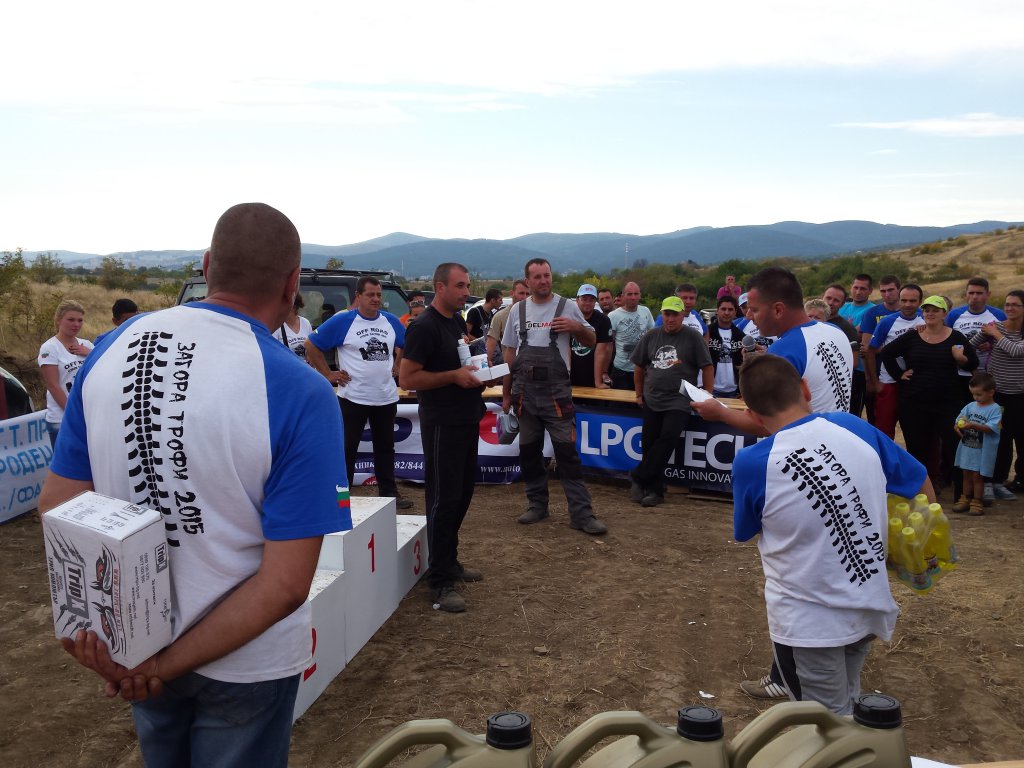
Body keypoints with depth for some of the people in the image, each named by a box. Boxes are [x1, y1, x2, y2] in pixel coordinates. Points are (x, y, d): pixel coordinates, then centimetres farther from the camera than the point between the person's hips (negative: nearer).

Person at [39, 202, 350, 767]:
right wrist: (173, 663, -15)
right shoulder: (300, 394, -25)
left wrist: (93, 634, -10)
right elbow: (286, 584, -24)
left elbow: (55, 505, -6)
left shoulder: (112, 349, -9)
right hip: (243, 659, -4)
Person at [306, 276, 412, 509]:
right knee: (347, 449, 3)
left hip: (386, 398, 5)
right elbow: (311, 345, -5)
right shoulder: (342, 321, -9)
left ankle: (389, 492, 24)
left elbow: (406, 345, 25)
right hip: (353, 398, -4)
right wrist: (327, 374, -7)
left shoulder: (391, 321, 6)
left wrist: (397, 366, 12)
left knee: (385, 448, 14)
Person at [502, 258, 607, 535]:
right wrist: (506, 395, 12)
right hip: (524, 392, 4)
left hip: (556, 392, -4)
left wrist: (577, 328, -16)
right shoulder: (517, 311, 9)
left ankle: (581, 513, -2)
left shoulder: (567, 307, 0)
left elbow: (592, 341, 7)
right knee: (528, 451, 11)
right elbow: (509, 354, 13)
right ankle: (537, 504, 25)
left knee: (567, 451, -6)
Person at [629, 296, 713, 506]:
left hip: (679, 402, -4)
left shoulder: (692, 337, -2)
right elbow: (639, 367, 17)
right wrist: (639, 394, 15)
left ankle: (638, 478, -9)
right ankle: (655, 490, 11)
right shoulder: (651, 336, 9)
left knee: (668, 439, -19)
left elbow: (707, 367, 0)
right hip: (652, 401, 4)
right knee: (649, 444, 1)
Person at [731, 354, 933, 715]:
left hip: (808, 623, -4)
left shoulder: (751, 464, -20)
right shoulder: (854, 427, -9)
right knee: (847, 706, 28)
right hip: (869, 608, 5)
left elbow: (744, 533, 0)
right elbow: (922, 486, 6)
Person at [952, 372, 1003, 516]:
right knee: (967, 474, 15)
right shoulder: (970, 406, 5)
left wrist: (973, 425, -32)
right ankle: (965, 499, 26)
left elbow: (991, 428, -21)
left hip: (983, 450, -5)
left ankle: (977, 502, 14)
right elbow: (959, 420, 3)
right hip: (967, 447, 5)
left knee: (977, 476, 2)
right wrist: (958, 426, -19)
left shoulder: (995, 409, -11)